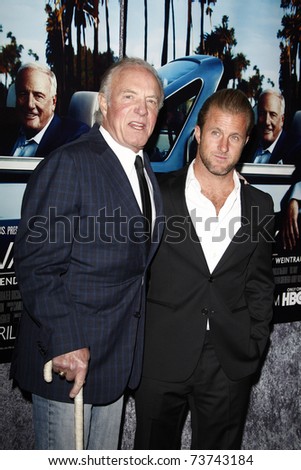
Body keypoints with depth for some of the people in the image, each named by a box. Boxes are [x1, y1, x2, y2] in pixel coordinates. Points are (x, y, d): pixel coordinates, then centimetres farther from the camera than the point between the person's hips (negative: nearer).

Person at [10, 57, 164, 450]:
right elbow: (35, 263, -20)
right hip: (67, 354, -7)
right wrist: (64, 343, -22)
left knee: (105, 461, 23)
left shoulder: (144, 169, 10)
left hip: (118, 355, 8)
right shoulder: (68, 163, -16)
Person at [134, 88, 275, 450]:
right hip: (161, 361, -1)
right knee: (155, 449, 16)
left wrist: (254, 347, 4)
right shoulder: (159, 194, -4)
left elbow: (260, 285, 10)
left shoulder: (260, 206, 3)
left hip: (231, 364, 2)